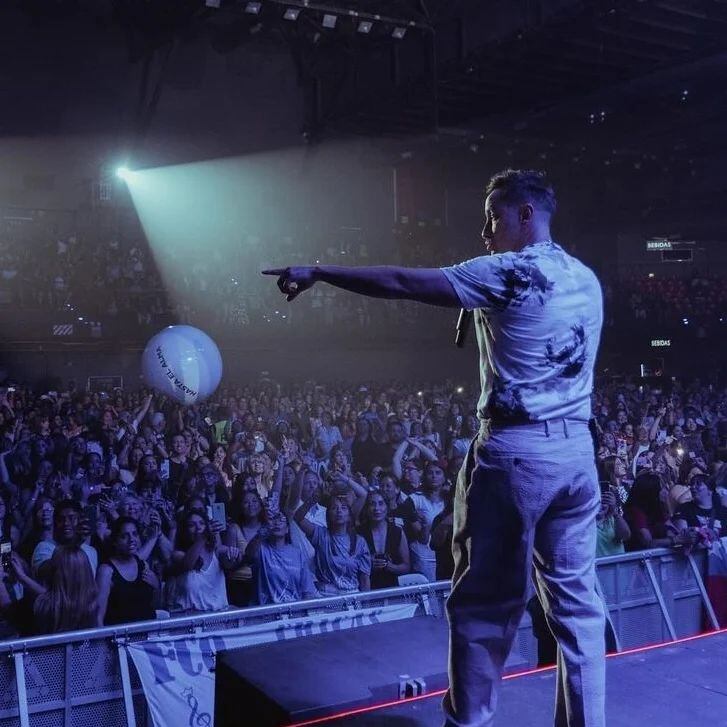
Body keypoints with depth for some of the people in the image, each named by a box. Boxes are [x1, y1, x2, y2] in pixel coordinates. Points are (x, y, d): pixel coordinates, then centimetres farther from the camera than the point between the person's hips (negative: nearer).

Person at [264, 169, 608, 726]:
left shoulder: (509, 274, -11)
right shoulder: (587, 279, 12)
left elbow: (401, 283, -13)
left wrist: (317, 272, -7)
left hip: (515, 451, -7)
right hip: (577, 451, 7)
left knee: (484, 602, 5)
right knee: (576, 600, 13)